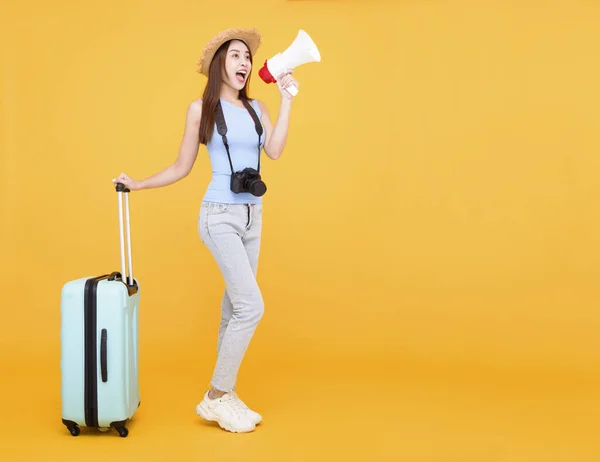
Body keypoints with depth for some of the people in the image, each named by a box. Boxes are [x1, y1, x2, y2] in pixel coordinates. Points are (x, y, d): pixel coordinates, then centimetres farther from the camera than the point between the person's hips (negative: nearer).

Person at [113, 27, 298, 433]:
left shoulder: (257, 108, 10)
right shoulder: (201, 108, -1)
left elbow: (275, 151, -8)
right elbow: (182, 168, 6)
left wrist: (287, 100, -5)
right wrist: (138, 184, 4)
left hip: (253, 217, 5)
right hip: (220, 217, -5)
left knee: (234, 308, 9)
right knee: (251, 306, -15)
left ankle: (224, 396, 20)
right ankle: (216, 396, -1)